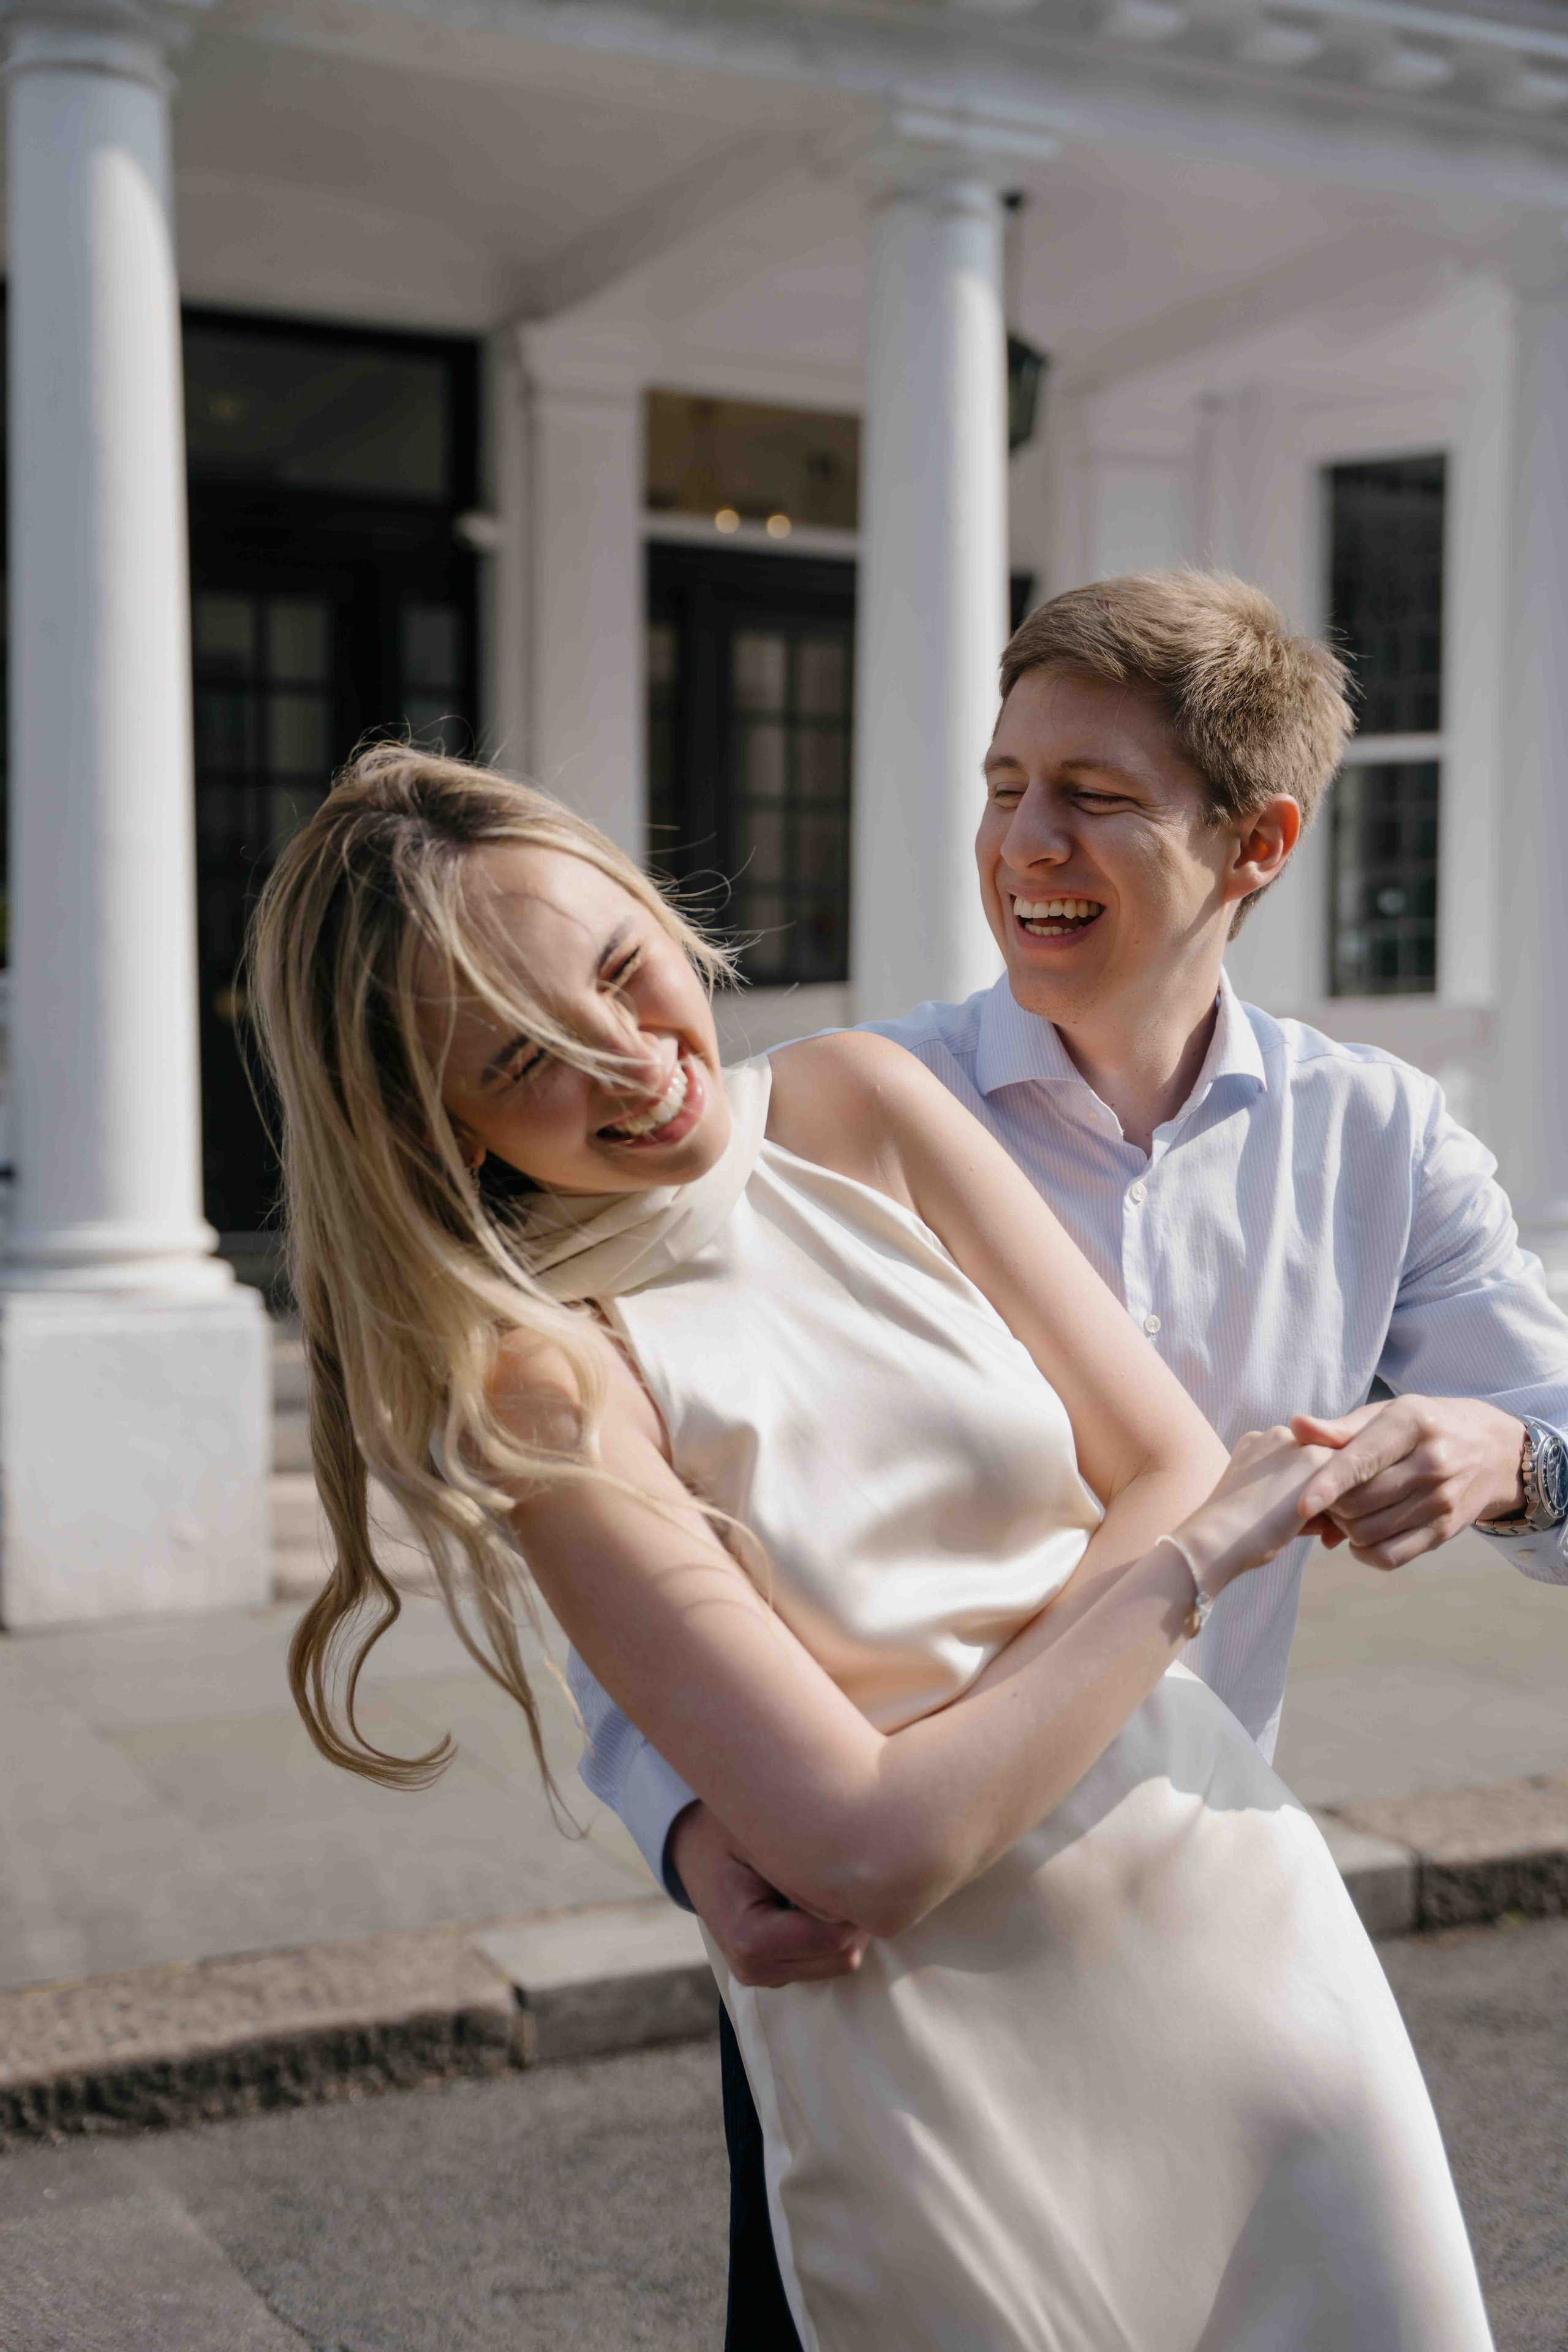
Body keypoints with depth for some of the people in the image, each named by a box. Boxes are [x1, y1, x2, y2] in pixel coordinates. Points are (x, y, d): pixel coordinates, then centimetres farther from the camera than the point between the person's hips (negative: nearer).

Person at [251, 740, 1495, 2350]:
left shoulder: (862, 1107, -5)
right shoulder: (539, 1373, -18)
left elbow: (1177, 1472, -6)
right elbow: (868, 1852, -23)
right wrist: (1192, 1559, -13)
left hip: (1239, 1916, 4)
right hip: (941, 2073, -4)